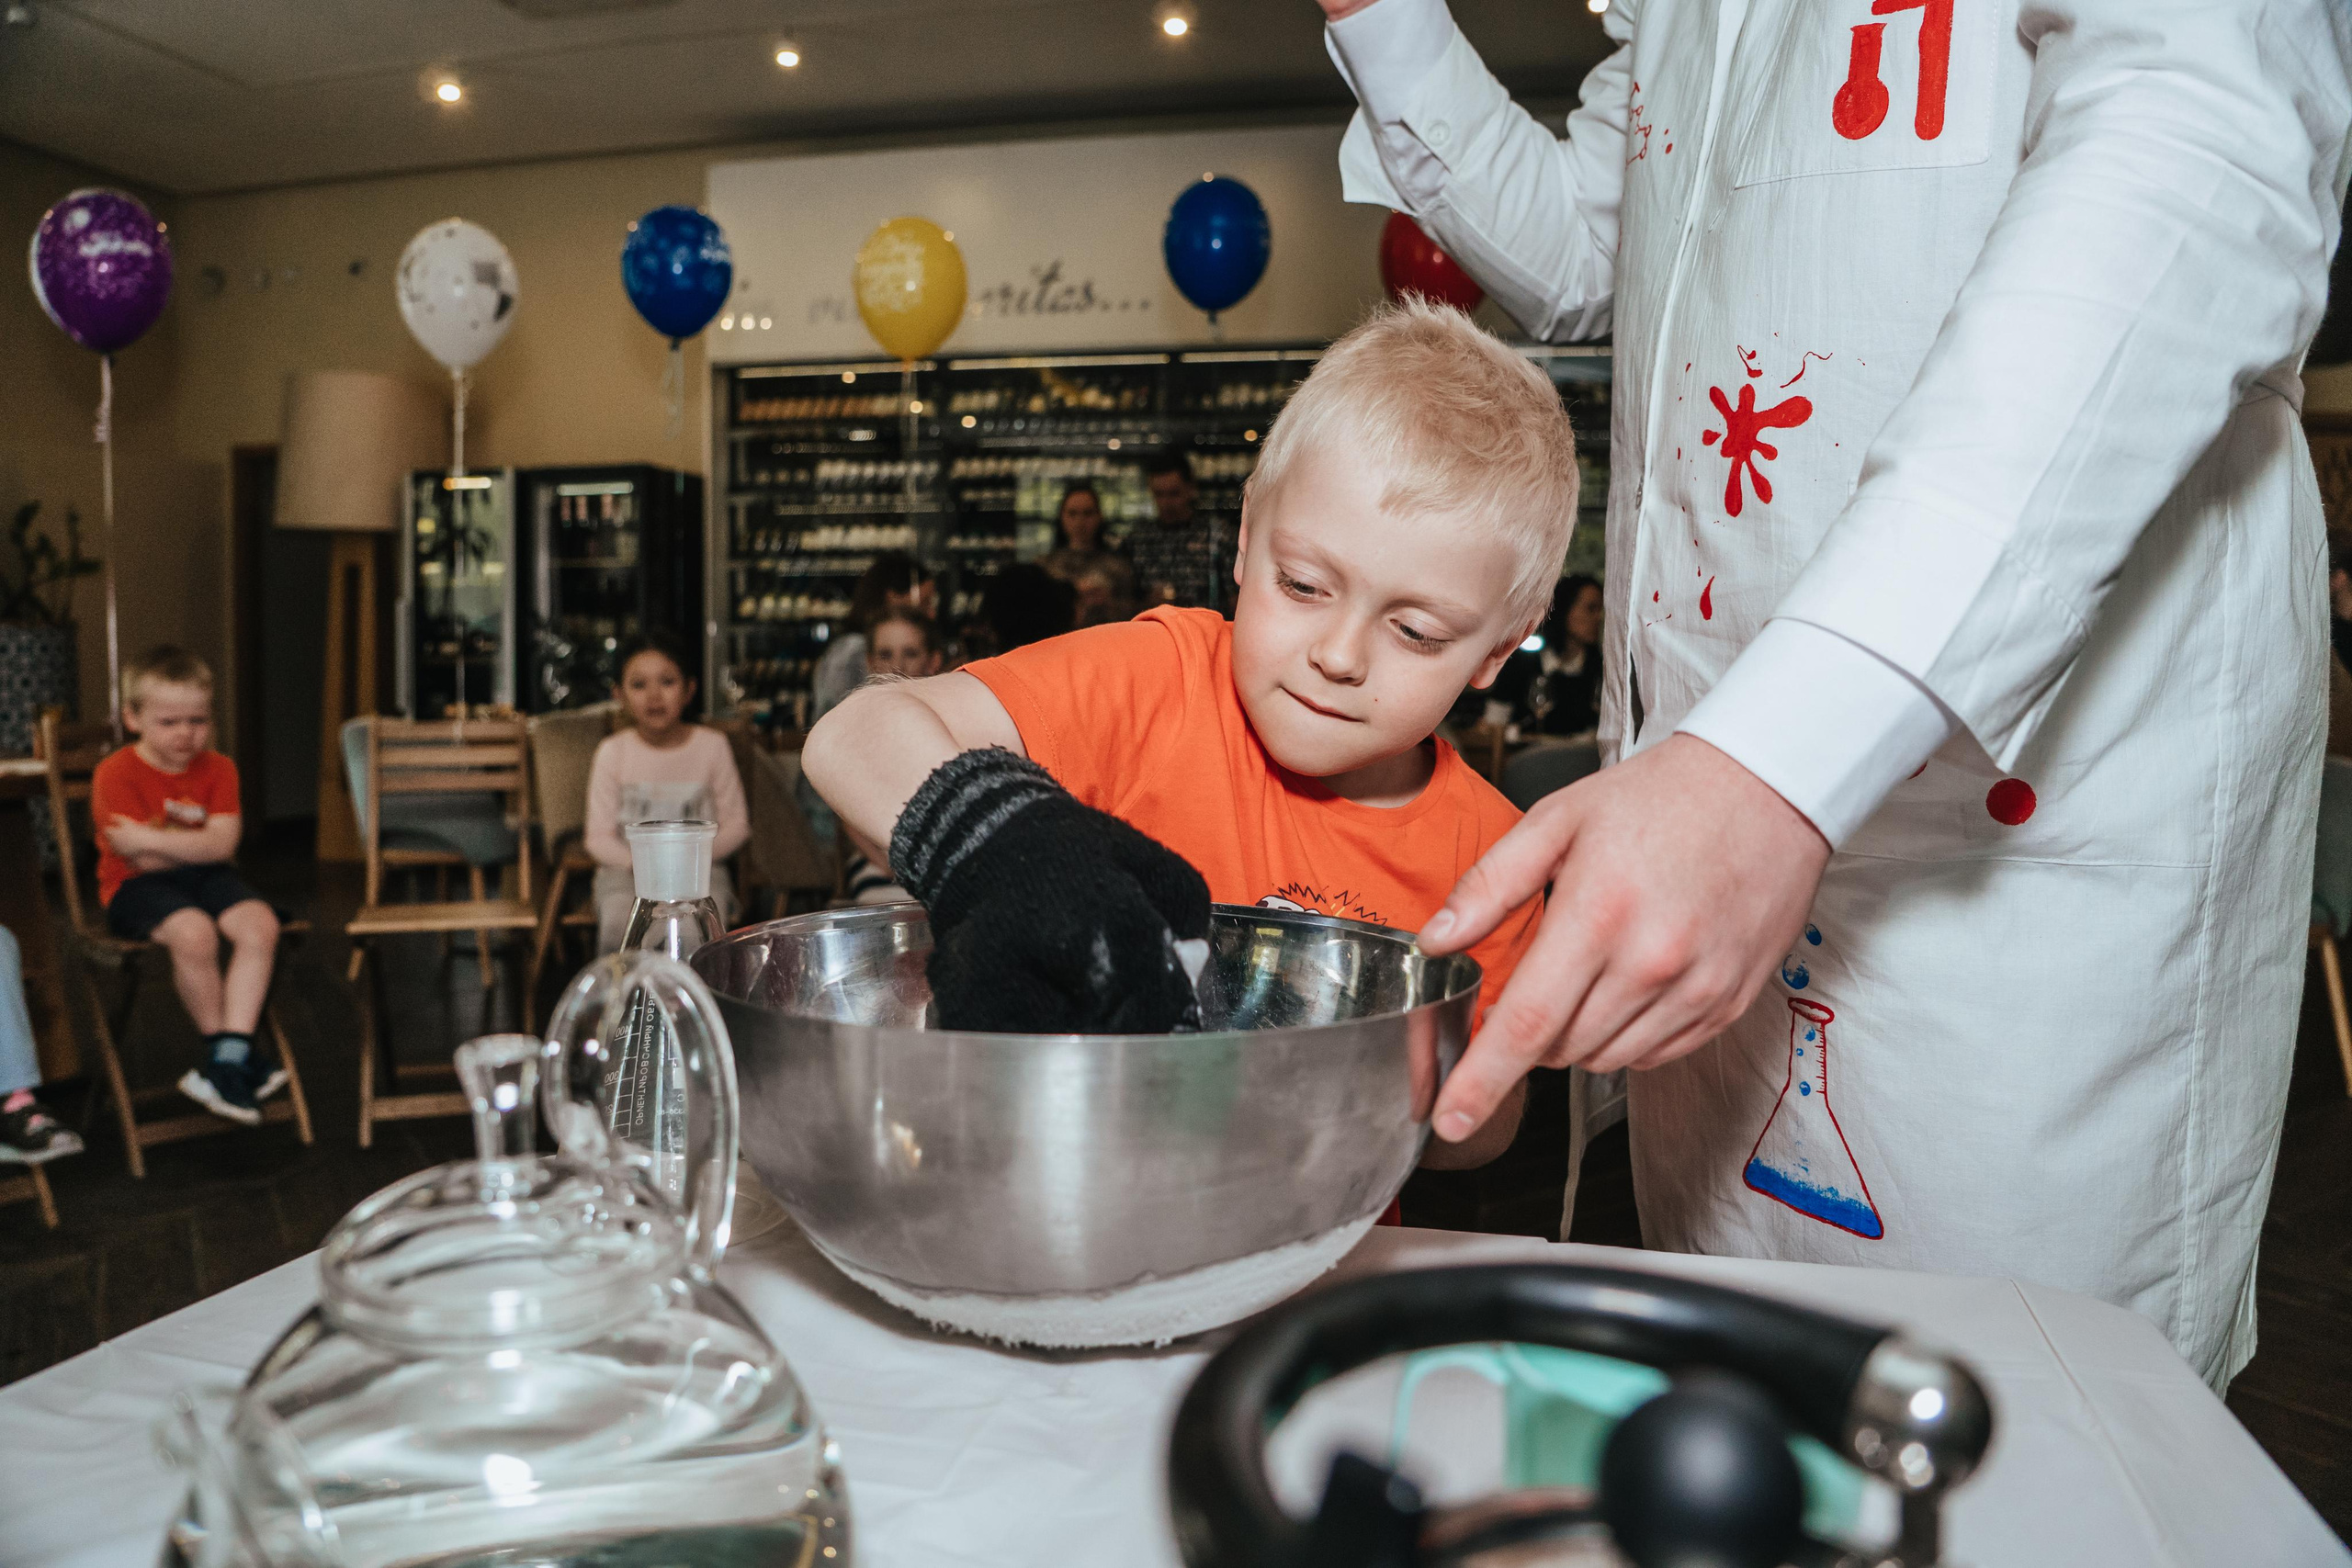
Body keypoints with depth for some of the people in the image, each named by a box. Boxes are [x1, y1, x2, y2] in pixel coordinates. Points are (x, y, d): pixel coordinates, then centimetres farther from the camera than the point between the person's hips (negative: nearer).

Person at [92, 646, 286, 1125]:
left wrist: (153, 838, -20)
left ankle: (226, 1061, -24)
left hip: (205, 877, 5)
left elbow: (222, 845, -11)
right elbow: (142, 859, -15)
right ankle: (231, 1050, -14)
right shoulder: (116, 774, -6)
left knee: (260, 923, -26)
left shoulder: (218, 768, 5)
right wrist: (198, 843, -5)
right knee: (194, 933, -35)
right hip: (137, 887, -4)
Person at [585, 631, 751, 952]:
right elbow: (598, 836, 4)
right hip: (627, 868, 0)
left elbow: (736, 822, 4)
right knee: (618, 923, -31)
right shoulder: (612, 753, 3)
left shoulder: (712, 746, 2)